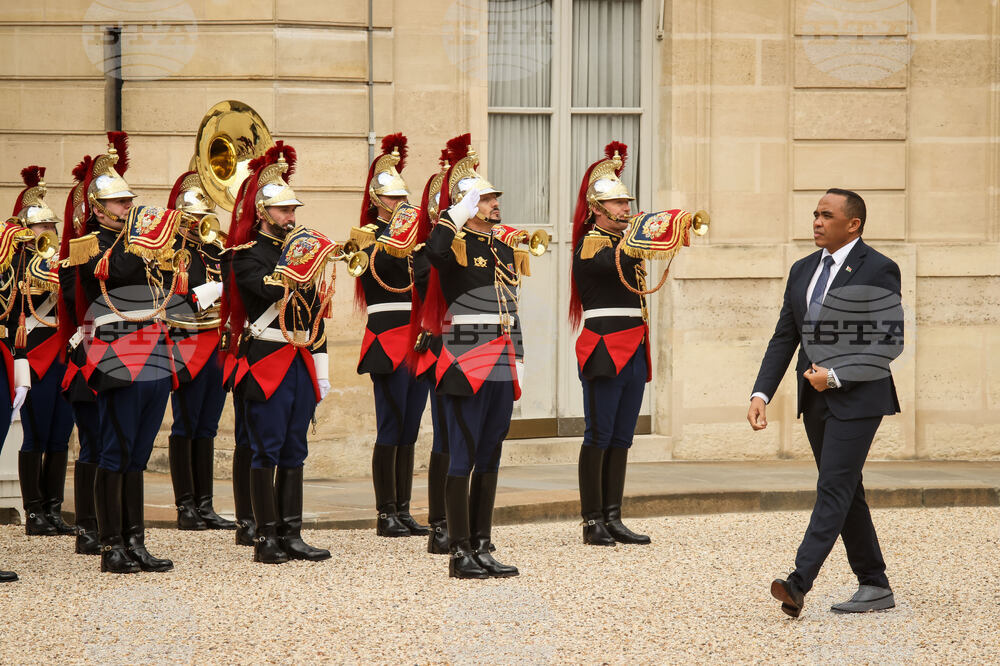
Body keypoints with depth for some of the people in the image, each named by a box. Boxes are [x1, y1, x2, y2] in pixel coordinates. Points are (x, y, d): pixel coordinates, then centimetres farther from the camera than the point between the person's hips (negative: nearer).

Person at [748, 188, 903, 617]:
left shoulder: (878, 270, -8)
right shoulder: (803, 271, 13)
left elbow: (889, 342, -12)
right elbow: (784, 337, 12)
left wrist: (835, 375, -17)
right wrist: (761, 393, 1)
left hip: (857, 396, -8)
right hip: (816, 399, 8)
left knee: (834, 488, -14)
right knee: (845, 493, 10)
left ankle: (798, 584, -24)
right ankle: (875, 587, 17)